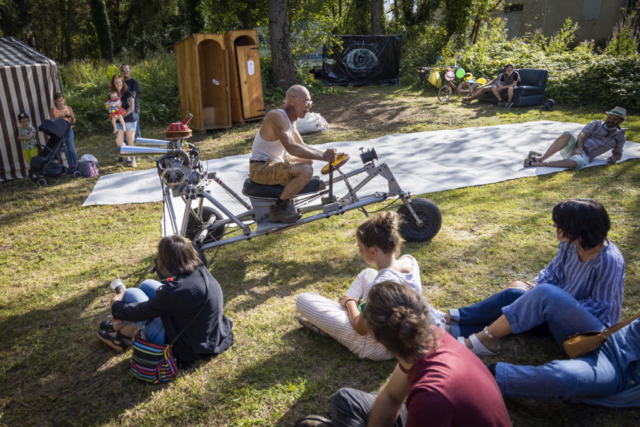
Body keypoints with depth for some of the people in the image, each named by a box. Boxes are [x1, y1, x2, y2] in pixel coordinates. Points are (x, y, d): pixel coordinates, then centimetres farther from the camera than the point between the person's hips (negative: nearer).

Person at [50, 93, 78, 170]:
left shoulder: (68, 108, 3)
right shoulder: (53, 110, 1)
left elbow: (74, 121, 4)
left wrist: (69, 117, -16)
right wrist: (59, 120, -16)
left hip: (68, 130, -1)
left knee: (71, 148, -3)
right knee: (65, 149, 5)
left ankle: (76, 165, 3)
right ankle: (71, 165, 12)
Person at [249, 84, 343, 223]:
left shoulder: (290, 119, 11)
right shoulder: (277, 117, -21)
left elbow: (302, 146, 15)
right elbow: (292, 148, -32)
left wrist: (325, 153, 0)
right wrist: (323, 156, -28)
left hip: (273, 162, 11)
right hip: (261, 168, -11)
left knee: (308, 161, 25)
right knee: (306, 170, -28)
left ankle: (286, 198, 18)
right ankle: (277, 208, -14)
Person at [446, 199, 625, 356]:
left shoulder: (609, 261, -25)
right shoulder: (570, 243, -5)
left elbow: (601, 308, -20)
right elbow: (553, 270, 7)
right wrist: (533, 287, -12)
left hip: (592, 331, -8)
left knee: (545, 294, -33)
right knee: (512, 295, -7)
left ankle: (486, 339, -24)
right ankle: (451, 323, -8)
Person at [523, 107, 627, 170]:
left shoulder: (620, 137, 20)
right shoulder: (597, 124, 14)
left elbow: (618, 153, 28)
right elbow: (582, 135, -2)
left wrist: (614, 158, 2)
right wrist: (579, 148, -22)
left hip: (585, 156, 0)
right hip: (574, 147, 1)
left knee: (575, 163, -41)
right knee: (567, 135, -36)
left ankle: (535, 164, -48)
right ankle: (541, 159, -38)